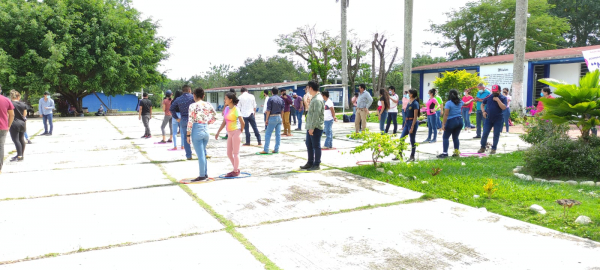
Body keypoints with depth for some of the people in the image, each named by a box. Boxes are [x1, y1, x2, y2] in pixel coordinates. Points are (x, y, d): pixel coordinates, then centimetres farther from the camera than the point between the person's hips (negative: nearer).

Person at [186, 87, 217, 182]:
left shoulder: (193, 106, -10)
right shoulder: (208, 105, 6)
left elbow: (190, 121, -12)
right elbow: (215, 117, 15)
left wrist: (188, 135, -7)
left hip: (197, 130, -6)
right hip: (206, 130, 6)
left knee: (200, 154, -2)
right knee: (203, 153, 18)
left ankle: (202, 176, 3)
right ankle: (205, 174, 22)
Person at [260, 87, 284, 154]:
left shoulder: (271, 99, -8)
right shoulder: (281, 99, 9)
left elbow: (268, 110, -10)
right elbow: (282, 110, 13)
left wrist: (267, 119, -4)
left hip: (272, 117, -6)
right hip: (279, 117, 6)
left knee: (268, 134, -1)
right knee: (278, 134, 7)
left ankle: (266, 150, -2)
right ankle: (276, 149, 10)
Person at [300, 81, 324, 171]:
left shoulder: (317, 100, -17)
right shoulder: (314, 98, 15)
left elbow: (316, 115, -23)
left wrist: (312, 127, -23)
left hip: (316, 127, -10)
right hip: (310, 127, 10)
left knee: (316, 146, -1)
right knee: (309, 145, 15)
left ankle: (317, 164, 8)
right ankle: (310, 163, 25)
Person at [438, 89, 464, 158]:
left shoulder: (448, 103, -13)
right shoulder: (460, 102, 7)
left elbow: (446, 115, -18)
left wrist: (443, 124, -17)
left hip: (451, 121, -6)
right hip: (460, 121, 7)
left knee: (445, 137, -2)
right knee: (455, 137, 15)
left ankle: (445, 153, -10)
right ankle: (456, 152, 15)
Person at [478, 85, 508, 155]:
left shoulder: (503, 98, -3)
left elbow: (504, 107, -18)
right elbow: (483, 104, 16)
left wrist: (497, 100, -19)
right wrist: (483, 111, 0)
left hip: (498, 120, -2)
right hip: (488, 119, 2)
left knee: (496, 135, 4)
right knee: (485, 134, -1)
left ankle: (494, 149, 16)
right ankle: (483, 147, 13)